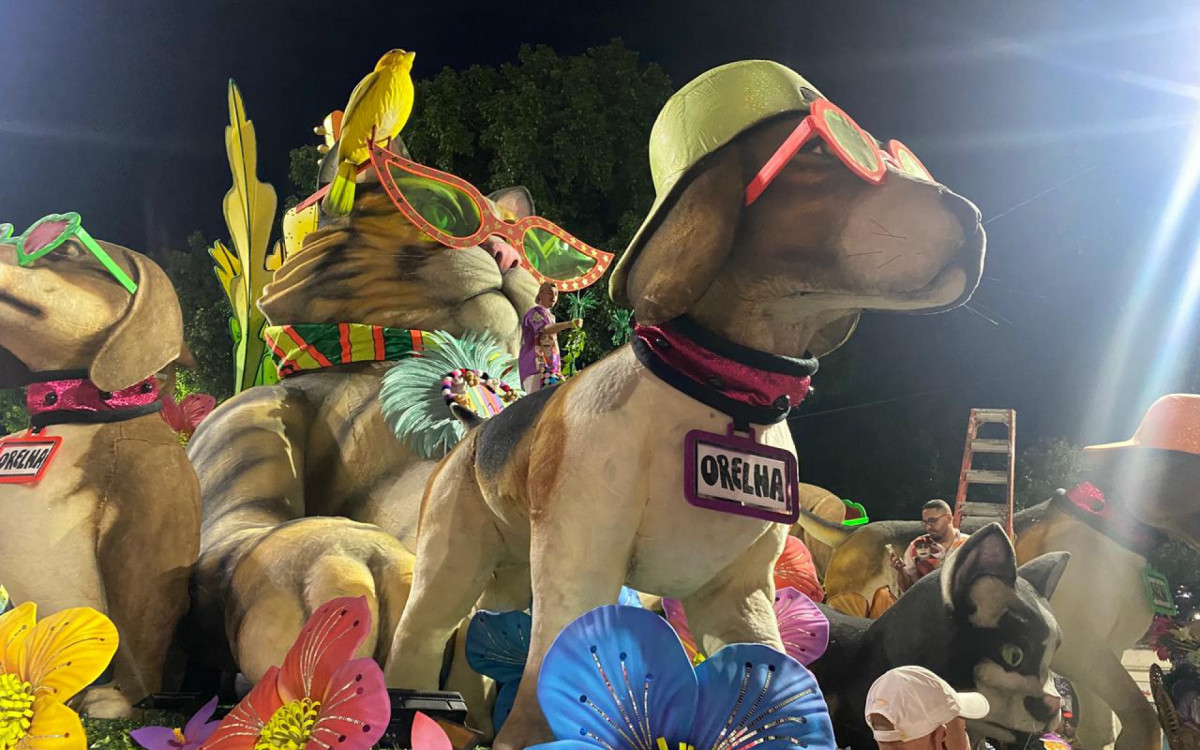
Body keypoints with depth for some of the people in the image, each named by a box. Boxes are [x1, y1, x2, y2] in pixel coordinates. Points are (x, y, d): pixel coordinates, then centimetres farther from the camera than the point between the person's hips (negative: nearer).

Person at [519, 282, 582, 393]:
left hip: (548, 367, 9)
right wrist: (570, 324, -42)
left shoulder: (549, 315, 25)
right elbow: (546, 329, -28)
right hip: (537, 367, -9)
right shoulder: (536, 312, -6)